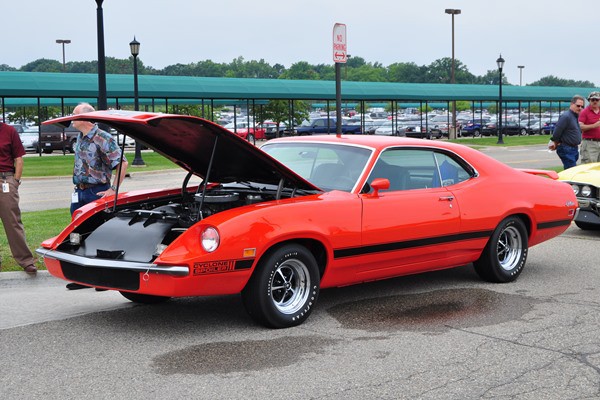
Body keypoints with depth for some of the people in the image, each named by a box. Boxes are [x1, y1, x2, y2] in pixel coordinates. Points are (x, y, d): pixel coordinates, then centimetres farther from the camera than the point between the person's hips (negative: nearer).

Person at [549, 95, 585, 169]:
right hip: (566, 149, -9)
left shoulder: (576, 116, 16)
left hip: (574, 149, 9)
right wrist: (555, 143, -5)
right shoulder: (566, 116, -15)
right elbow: (557, 132, -18)